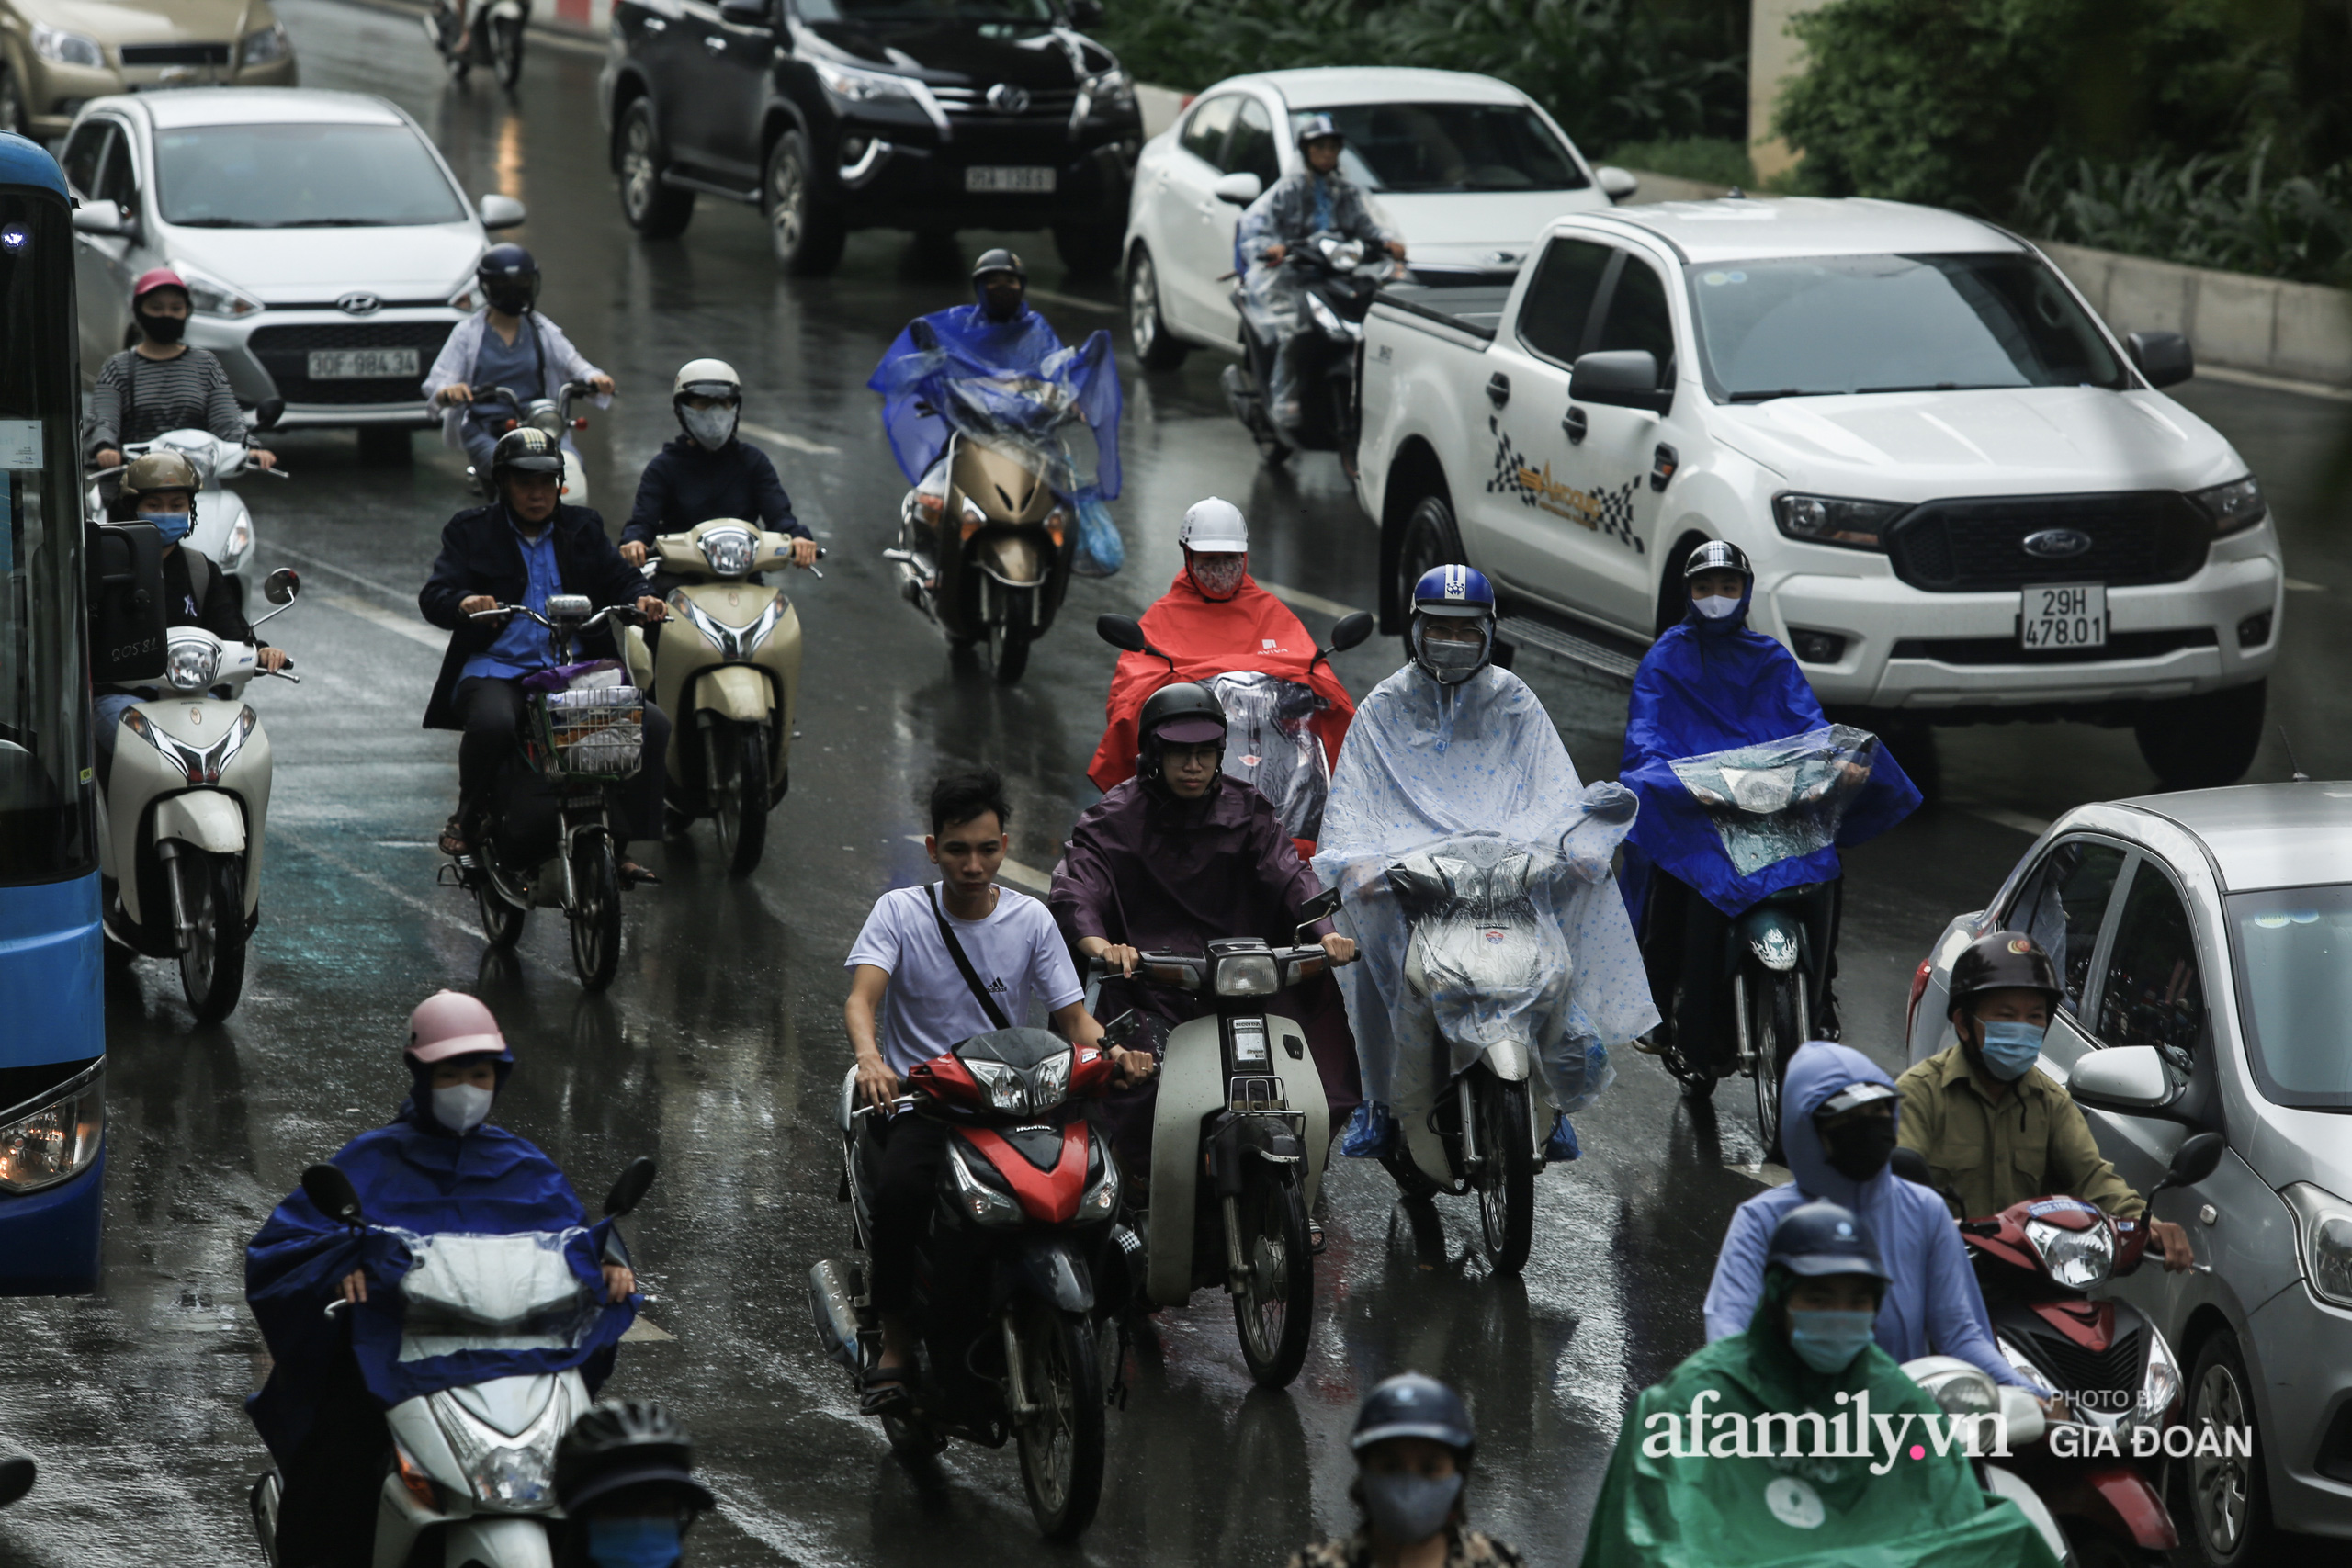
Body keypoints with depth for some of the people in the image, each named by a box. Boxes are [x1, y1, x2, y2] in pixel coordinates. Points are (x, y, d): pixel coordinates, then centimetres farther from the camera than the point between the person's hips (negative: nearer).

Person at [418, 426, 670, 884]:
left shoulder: (582, 529, 19)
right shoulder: (472, 532, 8)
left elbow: (619, 578, 10)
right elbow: (434, 596, -4)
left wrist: (641, 598, -15)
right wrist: (465, 603, -28)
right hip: (497, 669, -3)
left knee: (653, 725, -18)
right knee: (493, 723, -38)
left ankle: (620, 842, -6)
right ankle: (467, 819, -9)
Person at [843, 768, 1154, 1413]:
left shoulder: (1031, 919, 9)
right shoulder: (900, 911, 2)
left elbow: (1073, 1016, 8)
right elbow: (861, 998, -13)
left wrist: (1111, 1049, -17)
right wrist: (869, 1058, -36)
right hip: (919, 1102, -2)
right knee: (903, 1191, -34)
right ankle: (896, 1345, -16)